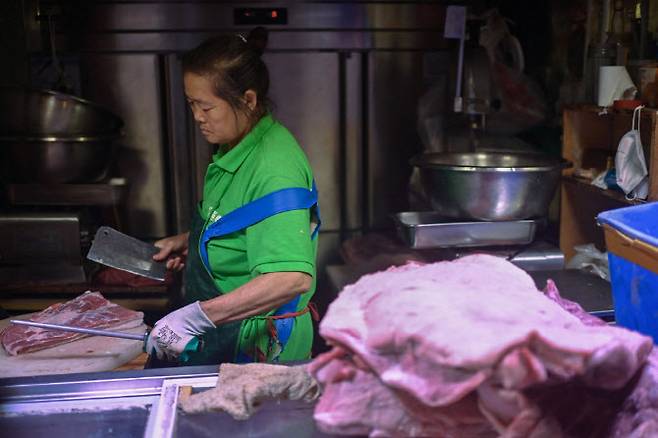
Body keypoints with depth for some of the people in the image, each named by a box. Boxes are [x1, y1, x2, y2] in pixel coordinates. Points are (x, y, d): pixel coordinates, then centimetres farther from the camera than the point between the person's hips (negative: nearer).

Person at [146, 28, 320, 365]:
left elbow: (293, 278, -37)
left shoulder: (273, 167, -26)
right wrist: (187, 241, 9)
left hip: (254, 348, -9)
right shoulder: (235, 150, 5)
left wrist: (197, 316, -36)